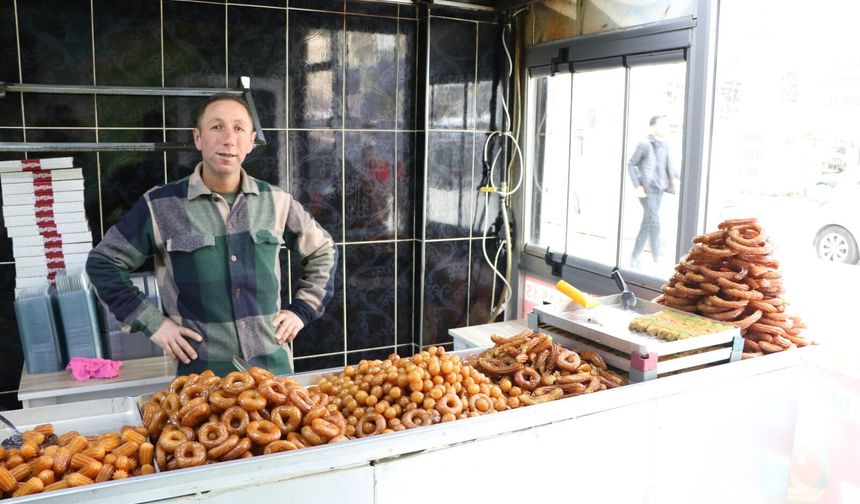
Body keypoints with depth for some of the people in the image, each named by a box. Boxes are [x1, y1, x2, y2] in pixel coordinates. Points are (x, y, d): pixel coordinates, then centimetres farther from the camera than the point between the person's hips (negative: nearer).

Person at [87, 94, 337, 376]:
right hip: (200, 372, -2)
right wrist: (151, 323, -4)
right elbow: (103, 263, 4)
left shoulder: (276, 202, 2)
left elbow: (323, 252, 15)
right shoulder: (160, 206, -5)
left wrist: (301, 310, 6)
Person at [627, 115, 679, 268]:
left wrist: (678, 178, 4)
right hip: (647, 189, -7)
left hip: (659, 188, 7)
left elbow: (669, 165, 19)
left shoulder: (664, 144, 11)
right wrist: (637, 186, -13)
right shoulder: (644, 144, -8)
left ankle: (635, 258, 18)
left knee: (647, 224, 9)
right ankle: (657, 261, -11)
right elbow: (631, 165, -5)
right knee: (654, 222, -13)